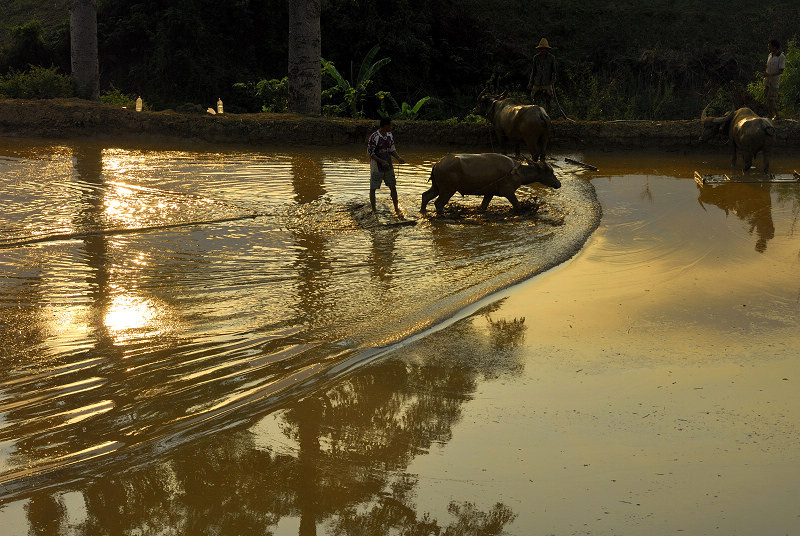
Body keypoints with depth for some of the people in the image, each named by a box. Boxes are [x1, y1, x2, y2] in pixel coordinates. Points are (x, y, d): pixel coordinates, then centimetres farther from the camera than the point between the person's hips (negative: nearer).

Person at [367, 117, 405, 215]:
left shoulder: (390, 136, 3)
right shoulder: (374, 137, -18)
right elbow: (370, 152, -15)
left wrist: (398, 157, -5)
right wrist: (381, 161, -22)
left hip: (388, 166, 6)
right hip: (377, 167, -6)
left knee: (393, 187, 8)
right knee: (373, 188, 2)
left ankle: (396, 209, 17)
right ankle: (374, 210, 12)